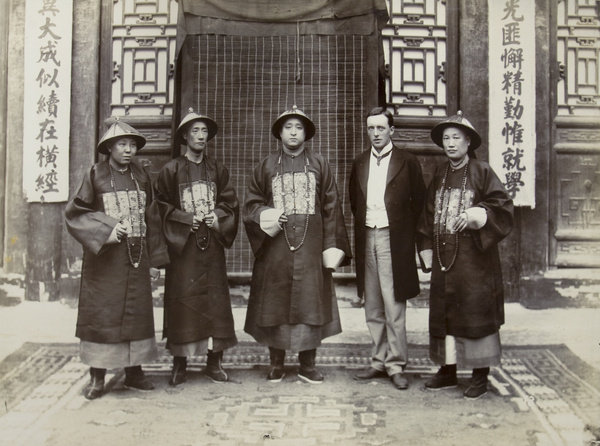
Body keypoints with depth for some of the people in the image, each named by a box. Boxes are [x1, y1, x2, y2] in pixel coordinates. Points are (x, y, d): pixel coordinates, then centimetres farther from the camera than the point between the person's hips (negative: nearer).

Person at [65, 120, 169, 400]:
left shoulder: (141, 177, 10)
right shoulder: (95, 175, -2)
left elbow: (152, 219, 12)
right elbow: (74, 212, -4)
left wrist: (155, 258, 9)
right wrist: (105, 231, -16)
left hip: (137, 258, 4)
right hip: (104, 259, -4)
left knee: (137, 313, 7)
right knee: (100, 314, -1)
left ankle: (134, 371, 19)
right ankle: (97, 377, 10)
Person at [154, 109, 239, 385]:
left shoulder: (217, 169, 13)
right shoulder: (171, 170, 3)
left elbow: (230, 202, 12)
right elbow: (161, 207, -1)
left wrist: (218, 218, -7)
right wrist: (187, 219, -12)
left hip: (212, 244, 3)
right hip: (182, 246, -3)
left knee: (216, 300, 2)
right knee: (181, 300, -3)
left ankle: (214, 361, 11)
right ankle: (179, 364, 8)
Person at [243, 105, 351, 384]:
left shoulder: (319, 165, 9)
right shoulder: (266, 167, 10)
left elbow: (331, 207, 6)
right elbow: (251, 203, 11)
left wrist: (332, 245, -1)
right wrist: (263, 215, -11)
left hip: (310, 248, 0)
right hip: (275, 248, 0)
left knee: (311, 302, 1)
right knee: (275, 304, 2)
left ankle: (307, 365, 13)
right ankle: (276, 364, 16)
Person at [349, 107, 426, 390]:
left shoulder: (407, 162, 1)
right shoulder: (359, 163, 14)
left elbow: (419, 200, 3)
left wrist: (404, 228, -1)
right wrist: (362, 224, 12)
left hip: (393, 240, -5)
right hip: (366, 239, 5)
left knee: (394, 308, -4)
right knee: (373, 308, 10)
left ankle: (396, 365, 5)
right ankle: (379, 362, 19)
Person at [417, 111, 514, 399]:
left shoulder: (482, 172, -3)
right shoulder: (440, 175, 12)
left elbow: (502, 207, -6)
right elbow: (429, 213, 17)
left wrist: (477, 215, -23)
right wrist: (428, 248, 10)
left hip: (474, 257, -5)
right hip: (444, 257, 5)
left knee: (476, 312, -1)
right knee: (443, 313, 9)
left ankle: (480, 375, 10)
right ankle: (447, 370, 21)